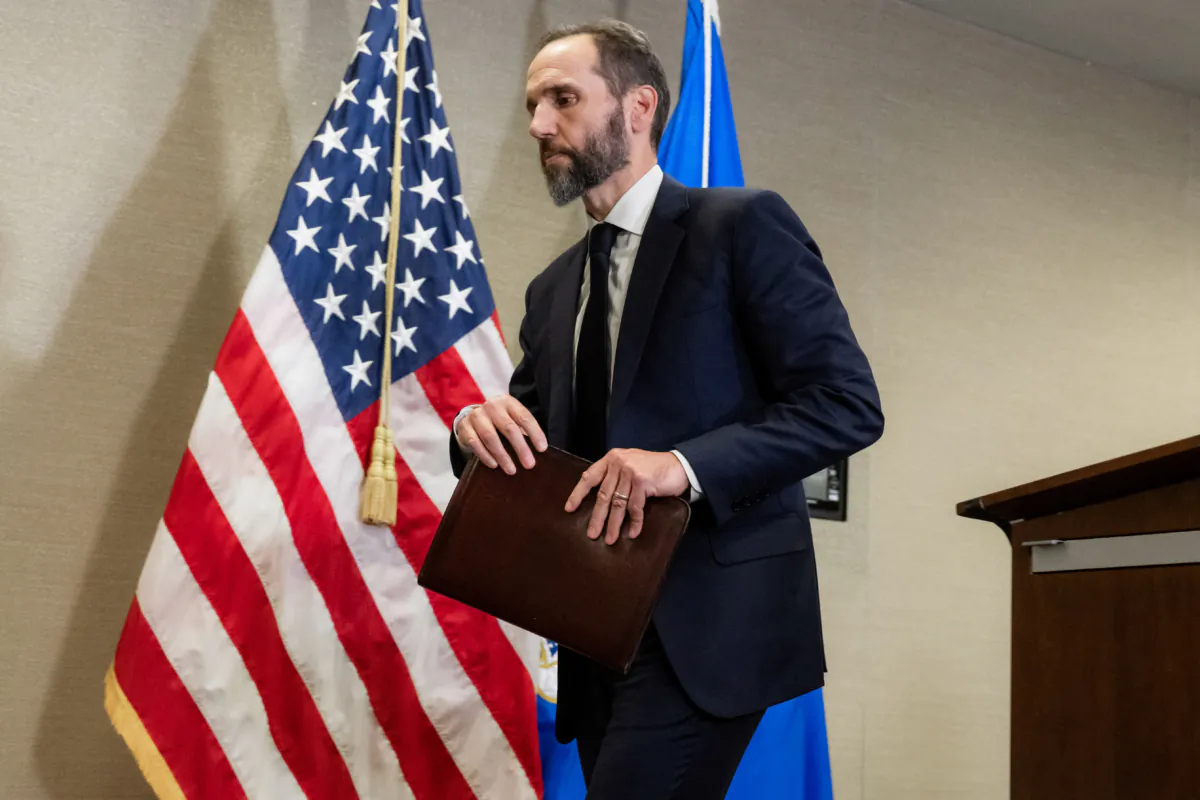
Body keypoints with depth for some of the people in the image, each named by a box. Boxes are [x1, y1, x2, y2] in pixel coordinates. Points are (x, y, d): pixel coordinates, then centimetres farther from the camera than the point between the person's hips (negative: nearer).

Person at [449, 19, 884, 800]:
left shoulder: (743, 225, -3)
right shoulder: (553, 291, 17)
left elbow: (849, 402, -10)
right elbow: (527, 454, 18)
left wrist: (687, 465, -23)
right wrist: (481, 427, -6)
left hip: (710, 619, -7)